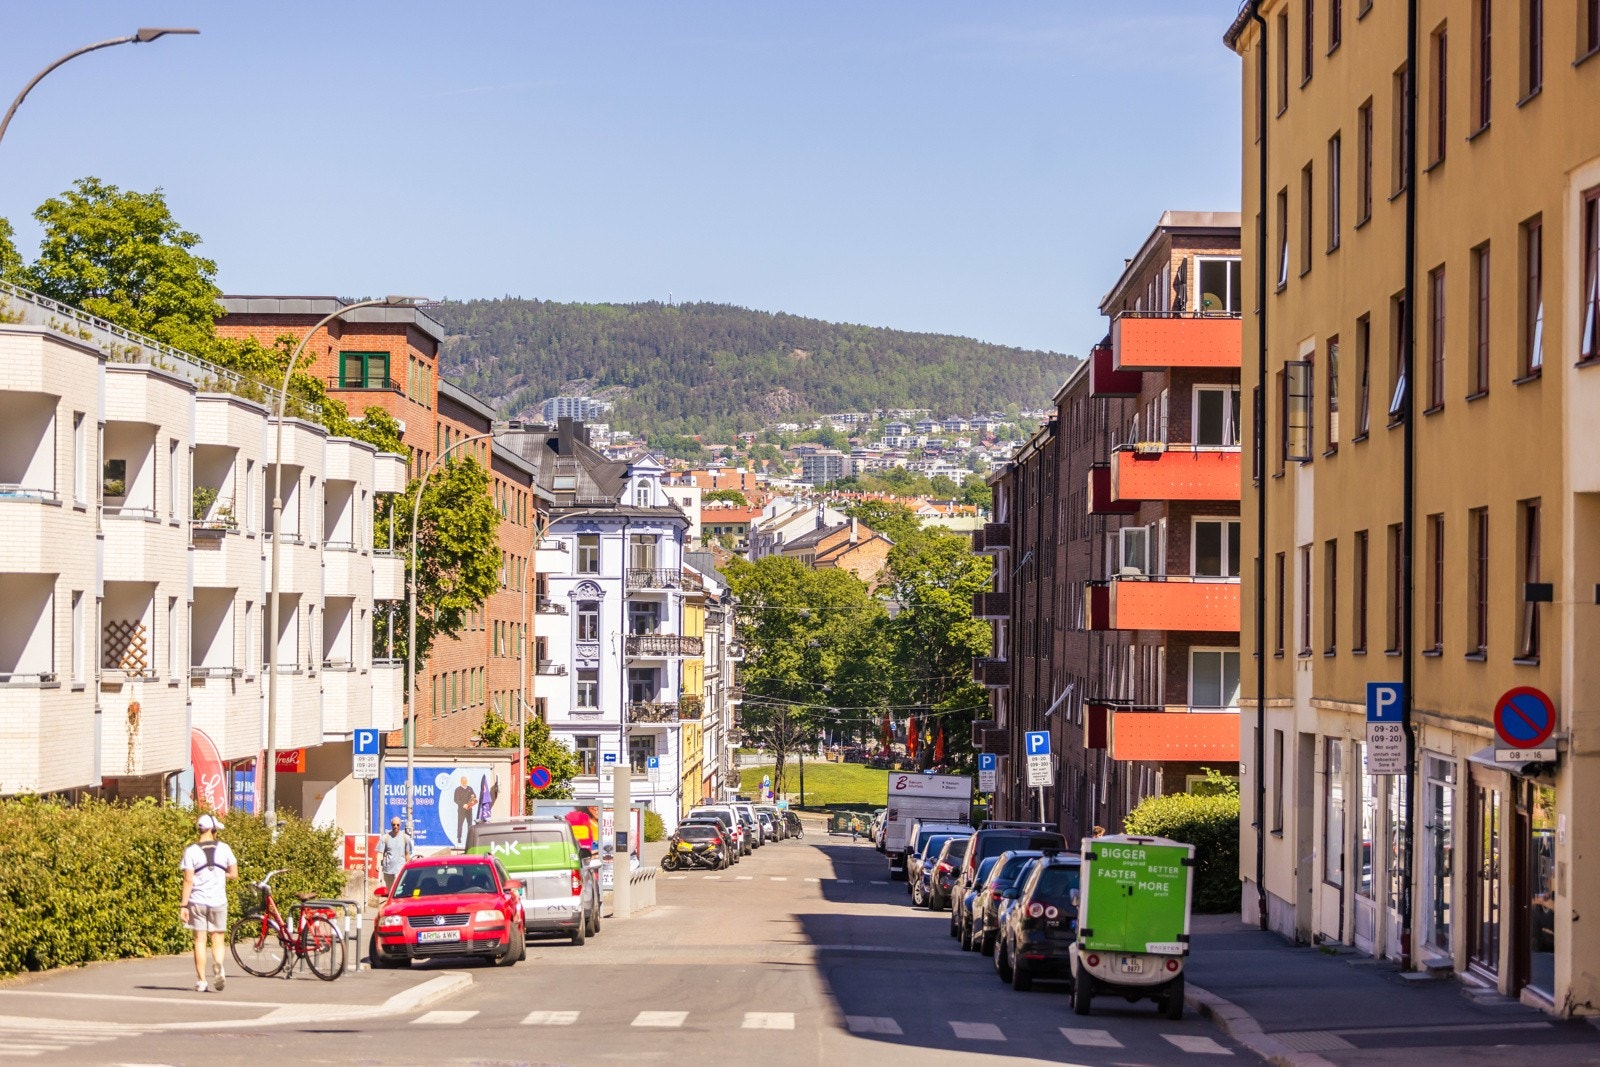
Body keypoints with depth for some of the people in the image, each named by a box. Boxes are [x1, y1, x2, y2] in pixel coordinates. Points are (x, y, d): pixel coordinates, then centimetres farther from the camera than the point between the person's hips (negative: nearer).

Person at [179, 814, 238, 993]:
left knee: (200, 941, 6)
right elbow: (233, 874, 4)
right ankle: (218, 965, -18)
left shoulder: (191, 851, -5)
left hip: (197, 902, -1)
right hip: (218, 901, 1)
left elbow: (188, 880, -8)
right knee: (218, 939, 11)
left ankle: (201, 981, 5)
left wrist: (183, 905, -6)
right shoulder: (224, 848, 0)